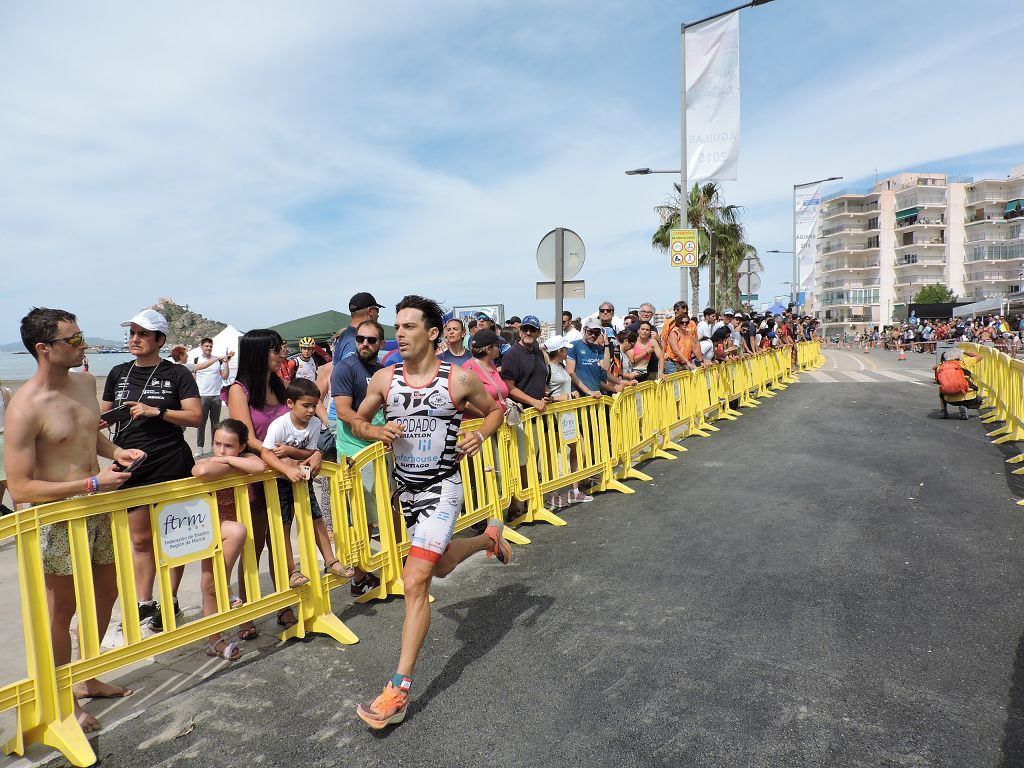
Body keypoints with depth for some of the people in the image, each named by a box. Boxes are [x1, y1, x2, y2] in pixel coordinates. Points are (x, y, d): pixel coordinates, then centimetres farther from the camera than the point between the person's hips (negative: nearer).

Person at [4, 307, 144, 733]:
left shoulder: (84, 382, 2)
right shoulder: (25, 407, -21)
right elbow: (21, 489, -21)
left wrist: (115, 451, 0)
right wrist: (92, 483, -25)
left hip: (97, 510, 8)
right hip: (57, 518, -7)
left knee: (106, 593, 19)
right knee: (61, 610, 8)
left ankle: (87, 679, 40)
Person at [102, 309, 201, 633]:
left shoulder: (177, 373, -3)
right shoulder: (119, 373, 11)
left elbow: (195, 416, -9)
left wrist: (156, 412, -19)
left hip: (170, 465, -4)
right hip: (130, 466, 4)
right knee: (140, 539, 12)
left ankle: (171, 602, 20)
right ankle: (143, 603, 25)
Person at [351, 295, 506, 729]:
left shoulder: (459, 380, -12)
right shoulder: (384, 379, -5)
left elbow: (495, 409, 4)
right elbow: (358, 422, 8)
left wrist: (480, 436, -17)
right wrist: (377, 432, -15)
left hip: (442, 488, -5)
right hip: (406, 487, 5)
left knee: (415, 581, -14)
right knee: (440, 566, 25)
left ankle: (399, 690, -4)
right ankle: (489, 535, 56)